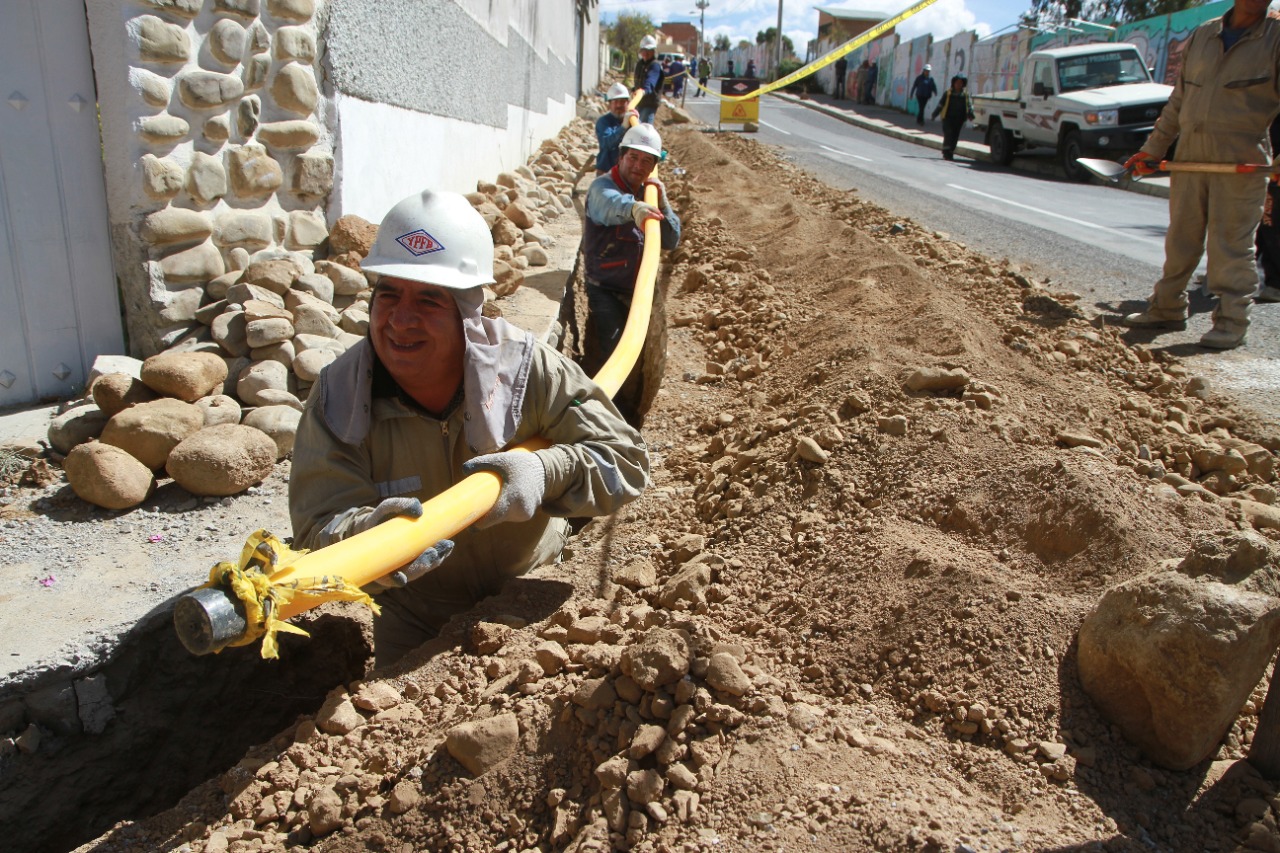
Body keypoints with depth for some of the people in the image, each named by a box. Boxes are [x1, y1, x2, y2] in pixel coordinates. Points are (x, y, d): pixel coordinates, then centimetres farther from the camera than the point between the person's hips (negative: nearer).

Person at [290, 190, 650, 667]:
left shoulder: (527, 371, -21)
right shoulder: (338, 397, -20)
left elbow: (625, 461, -19)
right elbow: (319, 527, -28)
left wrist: (544, 471, -38)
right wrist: (369, 537, -52)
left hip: (530, 601, 1)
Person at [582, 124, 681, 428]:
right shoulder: (603, 187, -11)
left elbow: (671, 241, 1)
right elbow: (610, 204, -38)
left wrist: (661, 200, -13)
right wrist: (634, 208, -60)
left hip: (641, 292, 7)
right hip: (606, 291, -6)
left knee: (639, 364, 12)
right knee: (607, 358, -18)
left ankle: (630, 424, 29)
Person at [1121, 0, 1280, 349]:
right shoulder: (1202, 35, 12)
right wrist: (1153, 149, 18)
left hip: (1242, 162, -4)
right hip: (1190, 155, 4)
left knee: (1232, 243, -2)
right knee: (1180, 238, 11)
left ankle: (1232, 321, 6)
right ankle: (1167, 308, 22)